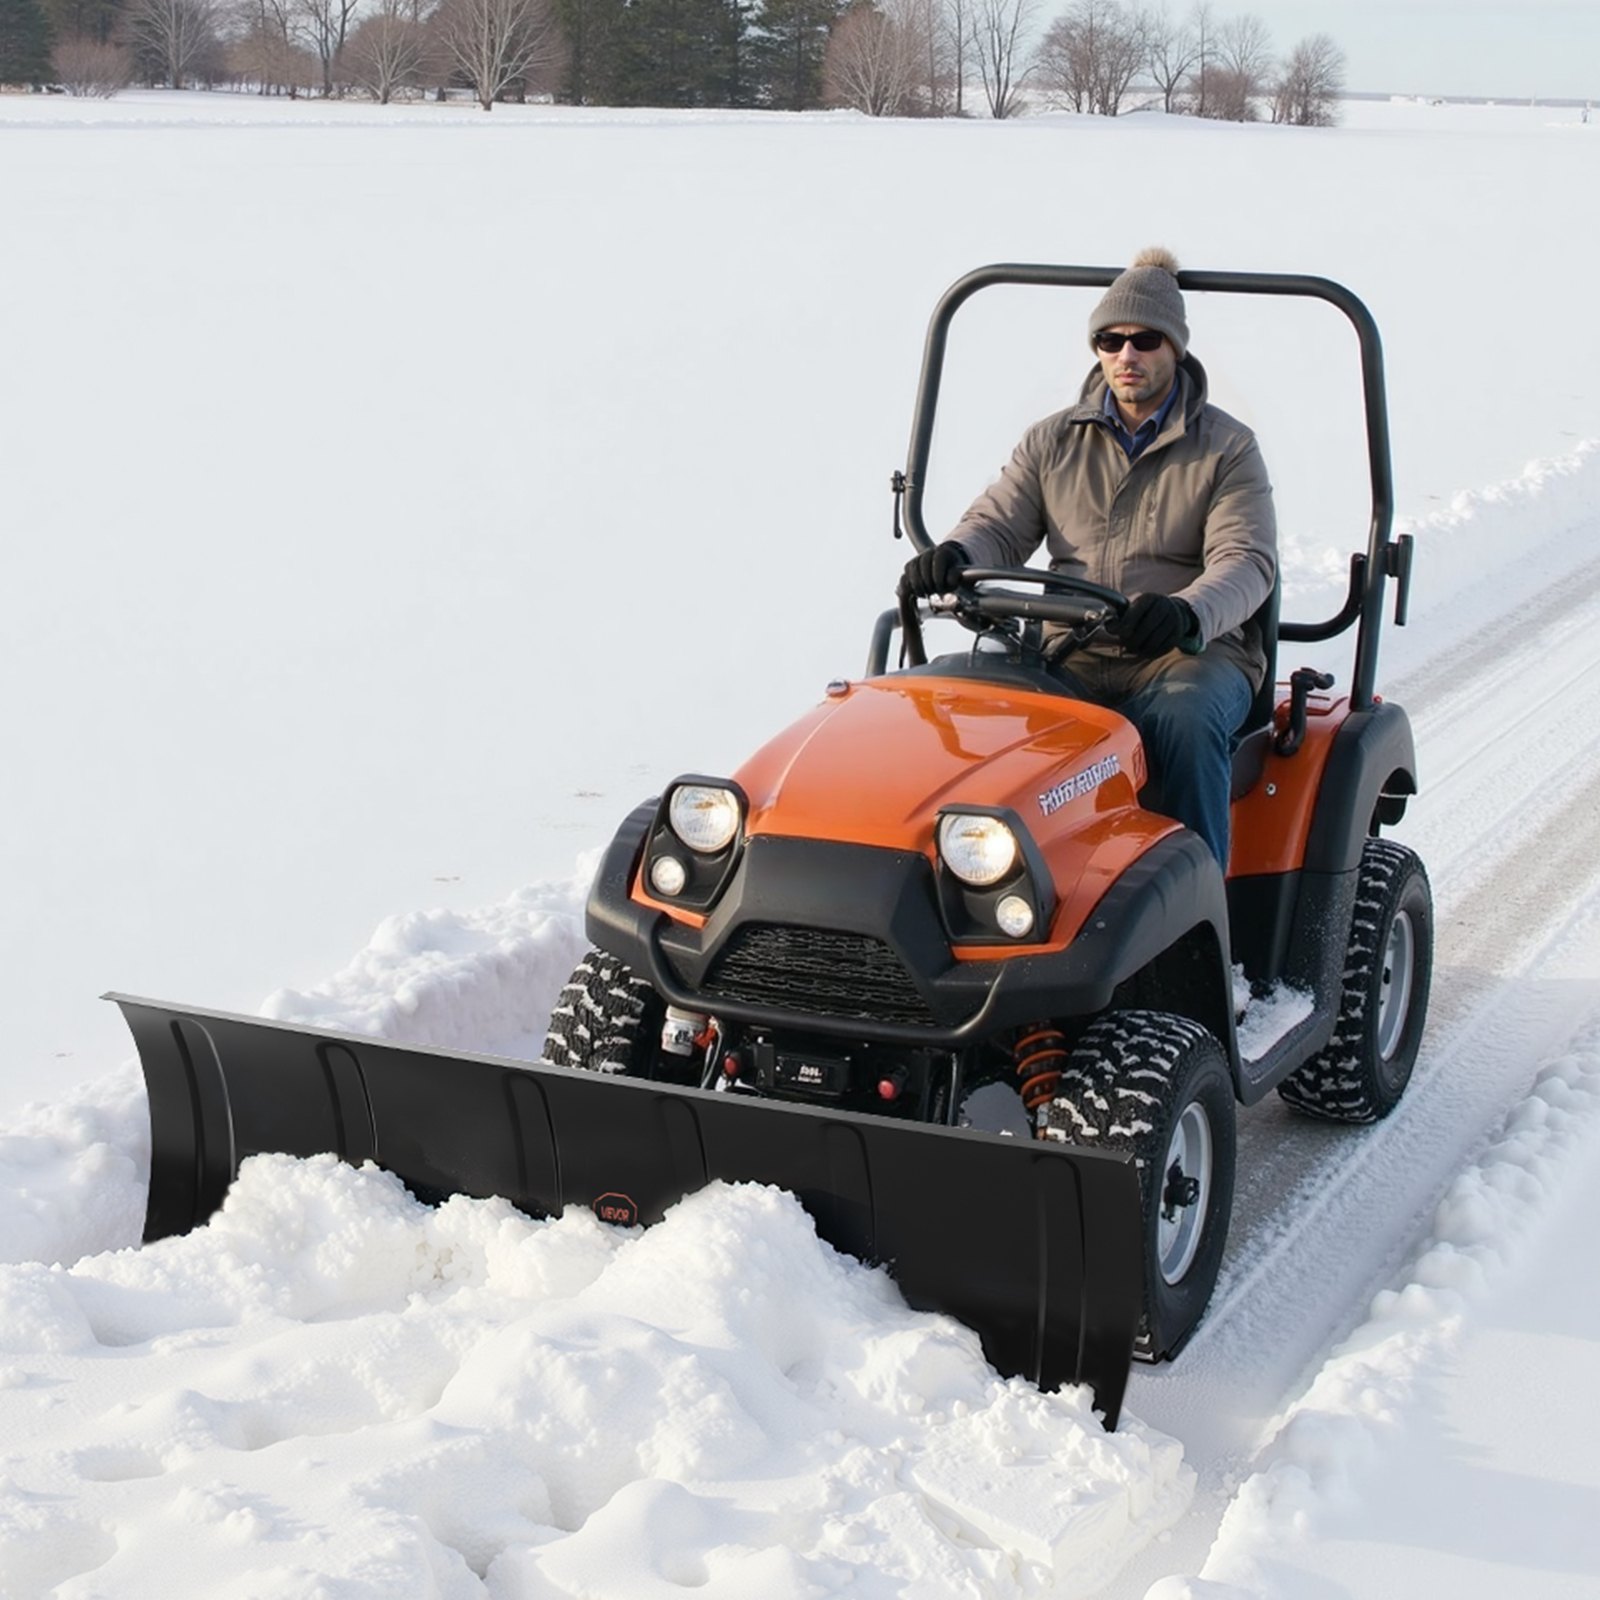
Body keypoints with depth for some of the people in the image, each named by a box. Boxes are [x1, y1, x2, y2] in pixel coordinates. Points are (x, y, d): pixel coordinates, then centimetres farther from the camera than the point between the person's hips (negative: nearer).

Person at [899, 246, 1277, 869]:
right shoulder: (1052, 441, 14)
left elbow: (1247, 560, -8)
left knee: (1184, 720, -36)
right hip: (1070, 658, 2)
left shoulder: (1226, 448, 4)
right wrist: (954, 556, -19)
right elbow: (999, 524, 8)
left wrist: (1186, 614, -31)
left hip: (1191, 654, -2)